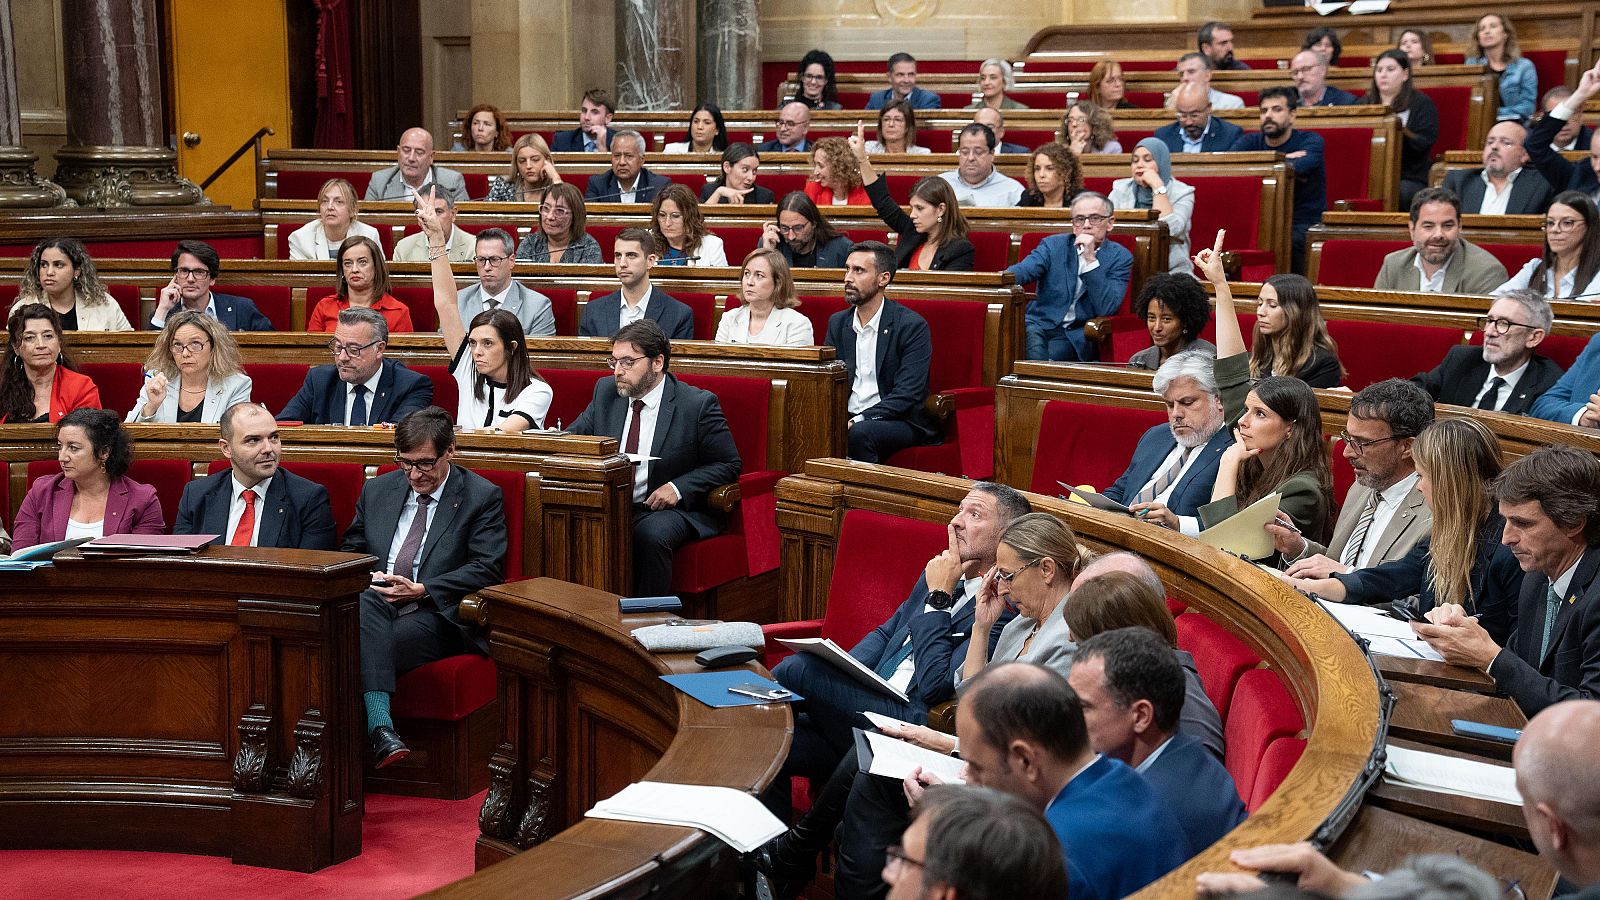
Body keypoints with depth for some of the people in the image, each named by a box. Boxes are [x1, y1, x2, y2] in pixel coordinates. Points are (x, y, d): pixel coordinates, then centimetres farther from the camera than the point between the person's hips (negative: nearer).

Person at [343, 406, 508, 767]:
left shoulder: (482, 497, 4)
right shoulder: (377, 489, 19)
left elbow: (487, 570, -4)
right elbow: (351, 549, 24)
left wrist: (420, 590, -14)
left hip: (437, 616, -3)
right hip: (374, 608, 4)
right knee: (364, 601, -36)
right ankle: (380, 727, -49)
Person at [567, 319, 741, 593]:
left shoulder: (698, 404, -7)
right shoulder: (606, 391, 9)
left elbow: (728, 465, -2)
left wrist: (678, 487, -16)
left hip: (671, 507, -4)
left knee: (650, 535, -37)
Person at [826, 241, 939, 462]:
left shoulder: (912, 326, -7)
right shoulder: (837, 323, 12)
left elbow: (907, 394, -15)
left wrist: (858, 420, -25)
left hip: (901, 422, -4)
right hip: (848, 419, 4)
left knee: (861, 432, -35)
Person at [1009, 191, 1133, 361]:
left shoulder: (1120, 257, 5)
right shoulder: (1053, 245, 12)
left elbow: (1107, 309, -8)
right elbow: (1024, 270, -6)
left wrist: (1090, 259, -15)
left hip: (1077, 335, -1)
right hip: (1040, 323, 1)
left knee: (1055, 352, -33)